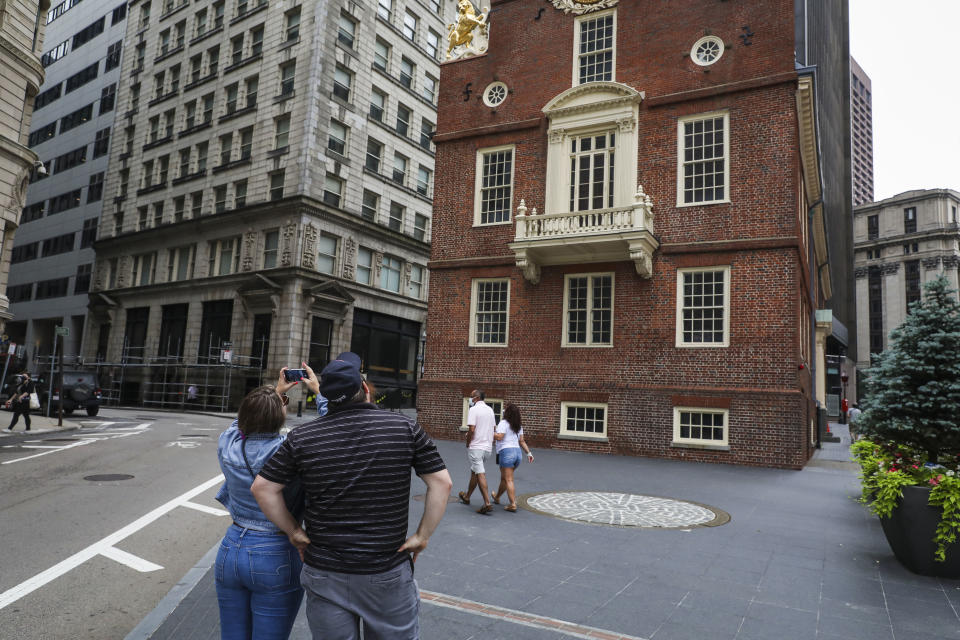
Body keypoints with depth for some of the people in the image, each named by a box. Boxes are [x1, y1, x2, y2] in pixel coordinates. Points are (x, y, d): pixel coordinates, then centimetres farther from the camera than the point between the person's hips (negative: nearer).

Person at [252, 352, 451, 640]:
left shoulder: (302, 437, -5)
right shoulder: (406, 428, -8)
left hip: (324, 573, 1)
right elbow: (442, 482, -9)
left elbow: (262, 488, -1)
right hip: (390, 573, -1)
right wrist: (422, 536, -3)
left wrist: (294, 532, 5)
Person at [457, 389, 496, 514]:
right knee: (474, 471, 20)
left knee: (480, 474, -6)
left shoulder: (473, 410, -12)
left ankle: (487, 504, -11)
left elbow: (472, 429, -20)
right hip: (488, 446, 8)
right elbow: (494, 428, 16)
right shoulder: (490, 410, 12)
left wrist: (468, 443, -5)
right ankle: (467, 497, 34)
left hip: (476, 446, -8)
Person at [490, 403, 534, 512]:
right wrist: (529, 452, 16)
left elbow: (499, 437, -19)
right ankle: (497, 497, 41)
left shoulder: (504, 423, -8)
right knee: (504, 478, 23)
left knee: (508, 480, -5)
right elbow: (521, 441, 15)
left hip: (506, 452, -8)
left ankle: (513, 504, -11)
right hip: (517, 452, 8)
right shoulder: (519, 425, 17)